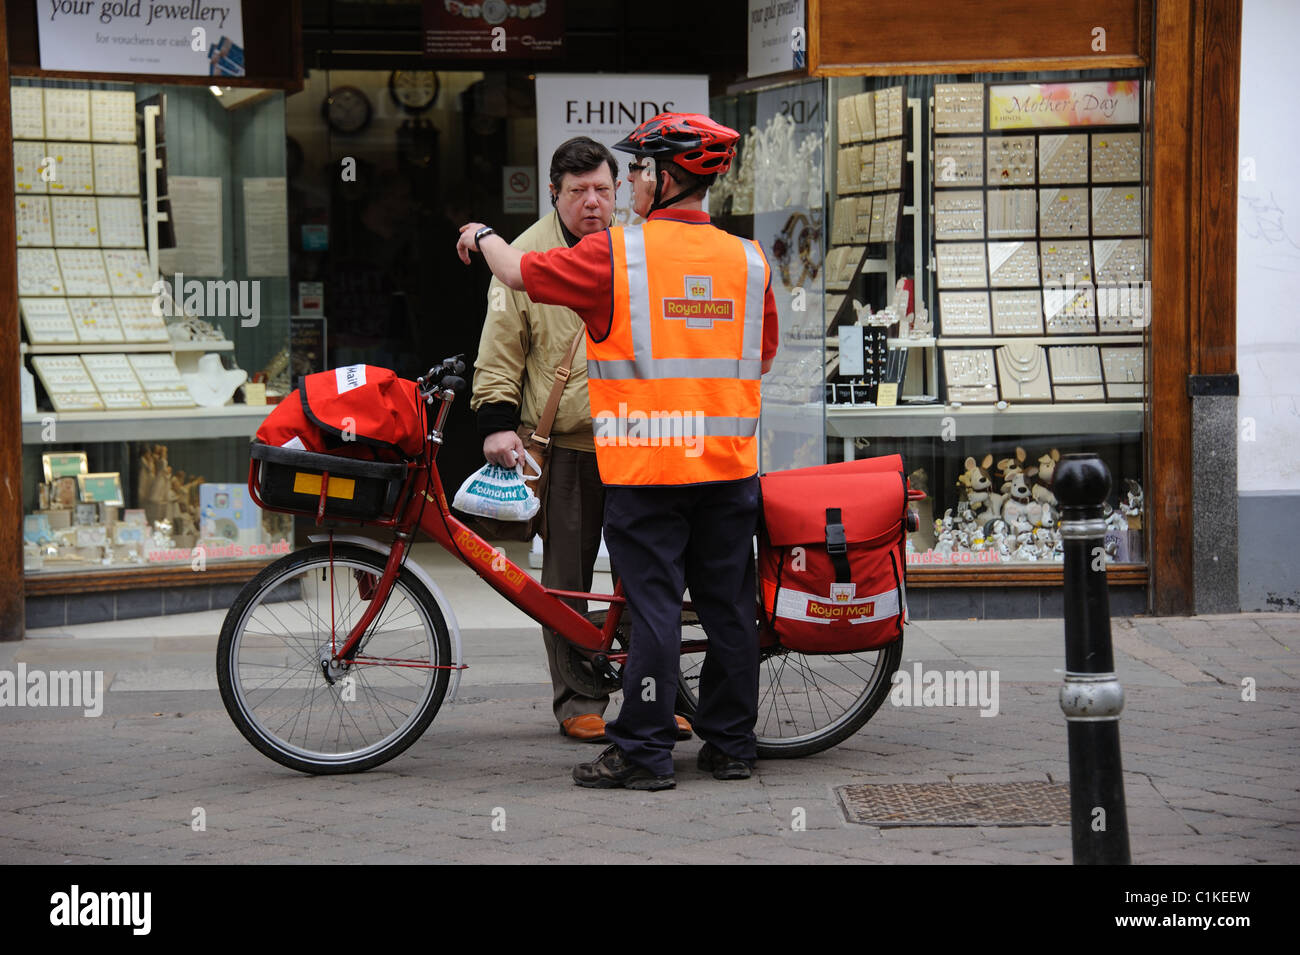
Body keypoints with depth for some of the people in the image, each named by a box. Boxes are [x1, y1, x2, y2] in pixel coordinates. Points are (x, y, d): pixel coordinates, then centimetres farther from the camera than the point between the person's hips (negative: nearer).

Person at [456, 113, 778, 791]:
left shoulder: (617, 253, -8)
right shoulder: (748, 259, 5)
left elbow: (521, 273, 2)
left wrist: (483, 237, 22)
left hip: (645, 463, -4)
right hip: (729, 462, 4)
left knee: (654, 607, -2)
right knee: (728, 606, 9)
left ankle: (644, 753, 1)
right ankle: (731, 746, 17)